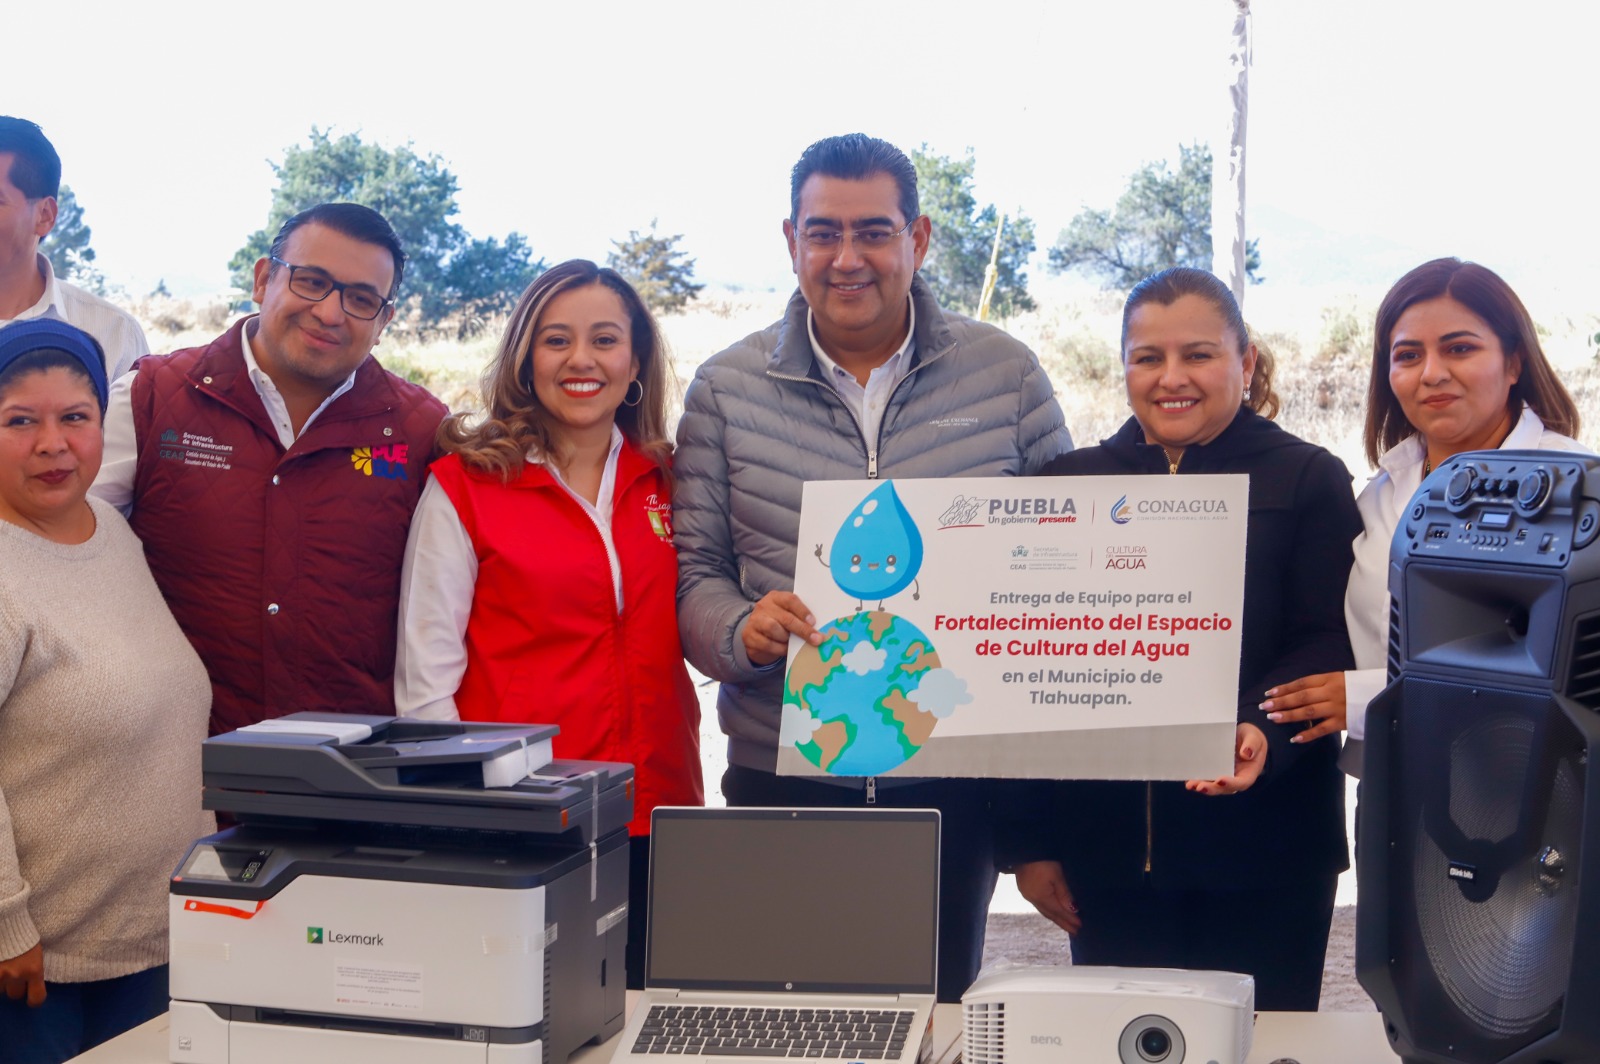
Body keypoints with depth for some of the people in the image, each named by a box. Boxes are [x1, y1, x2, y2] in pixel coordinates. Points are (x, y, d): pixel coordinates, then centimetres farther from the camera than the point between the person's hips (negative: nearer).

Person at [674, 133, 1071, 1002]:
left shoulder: (1005, 374, 2)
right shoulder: (727, 391, 2)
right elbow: (694, 570, 4)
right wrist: (742, 630, -19)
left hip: (955, 780, 0)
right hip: (781, 778, 0)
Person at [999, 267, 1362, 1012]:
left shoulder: (1308, 482, 4)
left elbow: (1326, 647, -6)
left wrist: (1261, 732, -26)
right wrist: (1028, 839, 3)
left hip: (1261, 853, -2)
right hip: (1105, 848, 2)